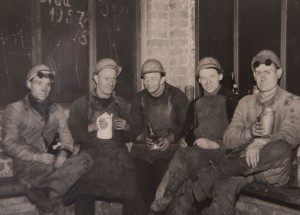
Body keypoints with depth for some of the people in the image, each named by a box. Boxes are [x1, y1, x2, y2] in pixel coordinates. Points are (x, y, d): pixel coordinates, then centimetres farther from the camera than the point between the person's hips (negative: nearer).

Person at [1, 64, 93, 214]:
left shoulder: (56, 110, 14)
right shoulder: (15, 109, 0)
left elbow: (66, 137, 9)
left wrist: (63, 152, -14)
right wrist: (37, 157, -18)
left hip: (52, 162, 6)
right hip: (27, 166, -6)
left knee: (85, 159, -26)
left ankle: (44, 191, -31)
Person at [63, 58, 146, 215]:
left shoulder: (122, 104, 16)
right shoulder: (80, 105, 9)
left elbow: (129, 136, 19)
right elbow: (73, 135, 1)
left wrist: (127, 127, -1)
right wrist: (92, 127, -13)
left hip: (117, 156, 2)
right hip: (90, 156, -1)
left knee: (133, 198, -17)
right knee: (83, 197, -21)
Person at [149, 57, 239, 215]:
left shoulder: (231, 100, 7)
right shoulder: (196, 103, 24)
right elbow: (187, 129, 24)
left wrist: (215, 144, -14)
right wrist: (183, 139, 2)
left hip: (221, 152, -4)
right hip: (196, 152, 5)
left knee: (184, 156, -31)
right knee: (184, 179, -28)